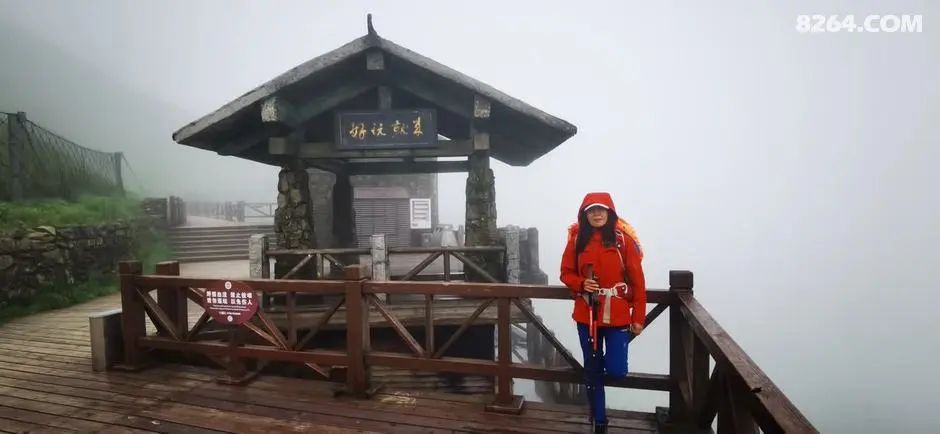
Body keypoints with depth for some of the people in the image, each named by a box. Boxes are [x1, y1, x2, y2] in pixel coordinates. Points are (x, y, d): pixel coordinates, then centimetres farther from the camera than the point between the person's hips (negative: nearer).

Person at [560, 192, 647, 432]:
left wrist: (638, 317, -7)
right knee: (593, 371, 11)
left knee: (616, 371, -3)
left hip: (617, 315, -2)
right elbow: (566, 272, 8)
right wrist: (581, 284, -14)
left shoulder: (623, 238, -7)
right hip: (586, 315, 2)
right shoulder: (577, 238, -1)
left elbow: (637, 280, -5)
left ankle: (607, 356, 34)